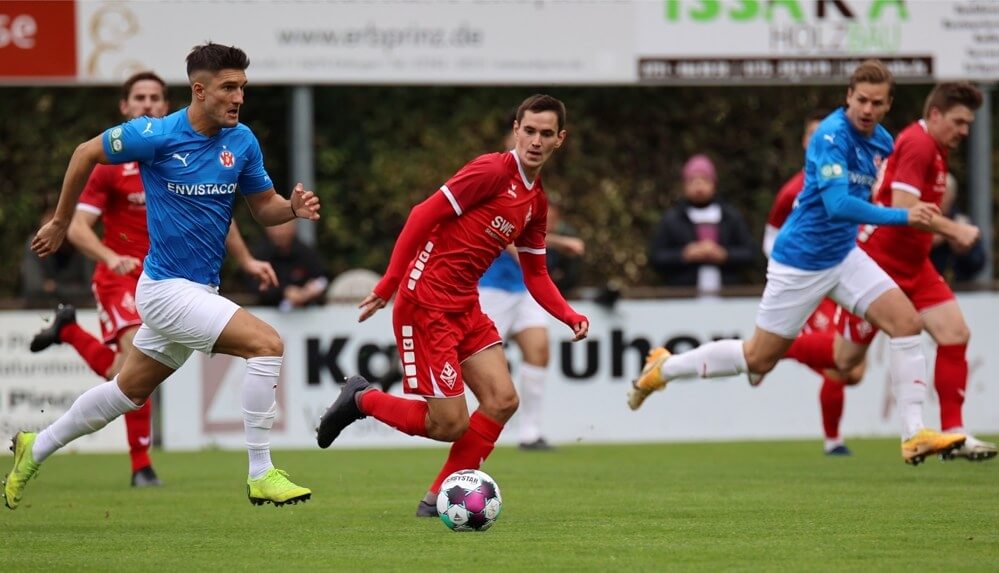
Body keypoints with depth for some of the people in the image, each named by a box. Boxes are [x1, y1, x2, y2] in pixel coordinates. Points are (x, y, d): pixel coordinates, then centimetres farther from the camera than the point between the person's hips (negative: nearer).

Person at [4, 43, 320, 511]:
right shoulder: (157, 135, -16)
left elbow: (263, 206, 9)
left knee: (129, 390, 21)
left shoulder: (242, 141, 0)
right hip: (167, 290, -7)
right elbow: (87, 153, -2)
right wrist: (60, 222, 6)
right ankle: (261, 476, -15)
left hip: (200, 291, 7)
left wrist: (294, 208, -14)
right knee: (267, 344, -21)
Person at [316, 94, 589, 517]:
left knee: (502, 400, -4)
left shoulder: (537, 201, 12)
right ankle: (361, 400, 16)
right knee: (451, 425, -9)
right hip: (426, 304, -8)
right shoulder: (492, 171, -14)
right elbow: (423, 215, -16)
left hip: (465, 307, 8)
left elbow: (535, 274, 18)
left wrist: (570, 316, 1)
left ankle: (439, 499, 8)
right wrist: (388, 285, -19)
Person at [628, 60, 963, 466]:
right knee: (759, 358, 5)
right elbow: (837, 204, -36)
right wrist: (902, 217, -40)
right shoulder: (832, 136, -23)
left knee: (905, 321, -12)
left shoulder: (881, 141, 3)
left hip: (843, 256, 7)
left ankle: (915, 436, -11)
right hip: (801, 261, -7)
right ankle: (664, 368, 28)